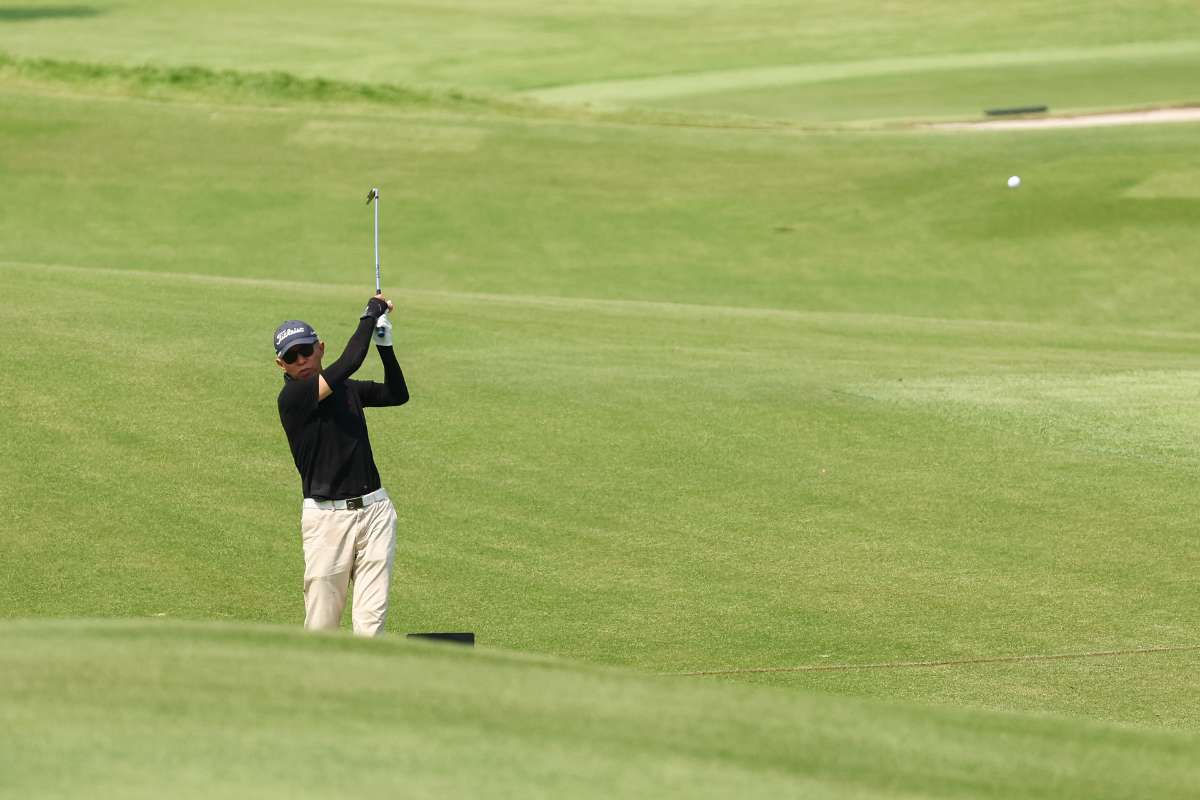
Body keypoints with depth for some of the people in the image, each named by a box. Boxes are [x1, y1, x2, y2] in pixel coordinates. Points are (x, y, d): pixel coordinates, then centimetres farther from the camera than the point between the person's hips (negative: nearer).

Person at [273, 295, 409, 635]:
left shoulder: (345, 388, 11)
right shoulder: (291, 397, -11)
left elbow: (397, 394, 20)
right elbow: (347, 364, -22)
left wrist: (385, 346, 7)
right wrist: (372, 312, -12)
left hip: (374, 509, 5)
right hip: (327, 516, -5)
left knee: (371, 620, -2)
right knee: (321, 625, 0)